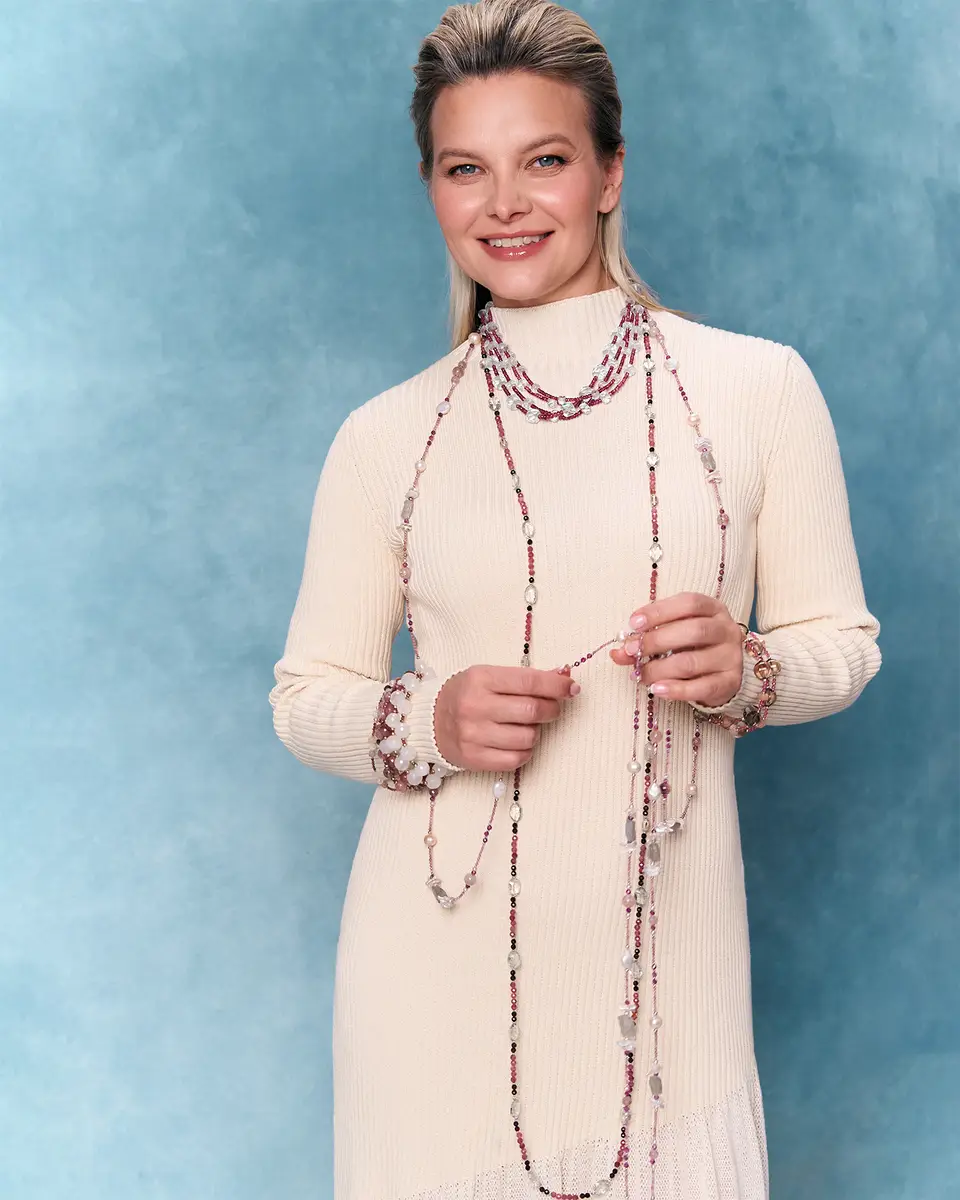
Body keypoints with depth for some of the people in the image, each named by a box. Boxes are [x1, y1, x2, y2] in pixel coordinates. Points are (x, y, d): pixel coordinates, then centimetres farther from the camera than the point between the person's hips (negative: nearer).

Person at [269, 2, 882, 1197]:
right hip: (443, 952, 1)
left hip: (660, 943, 0)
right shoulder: (385, 439, 2)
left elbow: (841, 639, 7)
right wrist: (426, 722, -13)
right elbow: (305, 695, 7)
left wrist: (744, 669, -14)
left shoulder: (758, 388, 0)